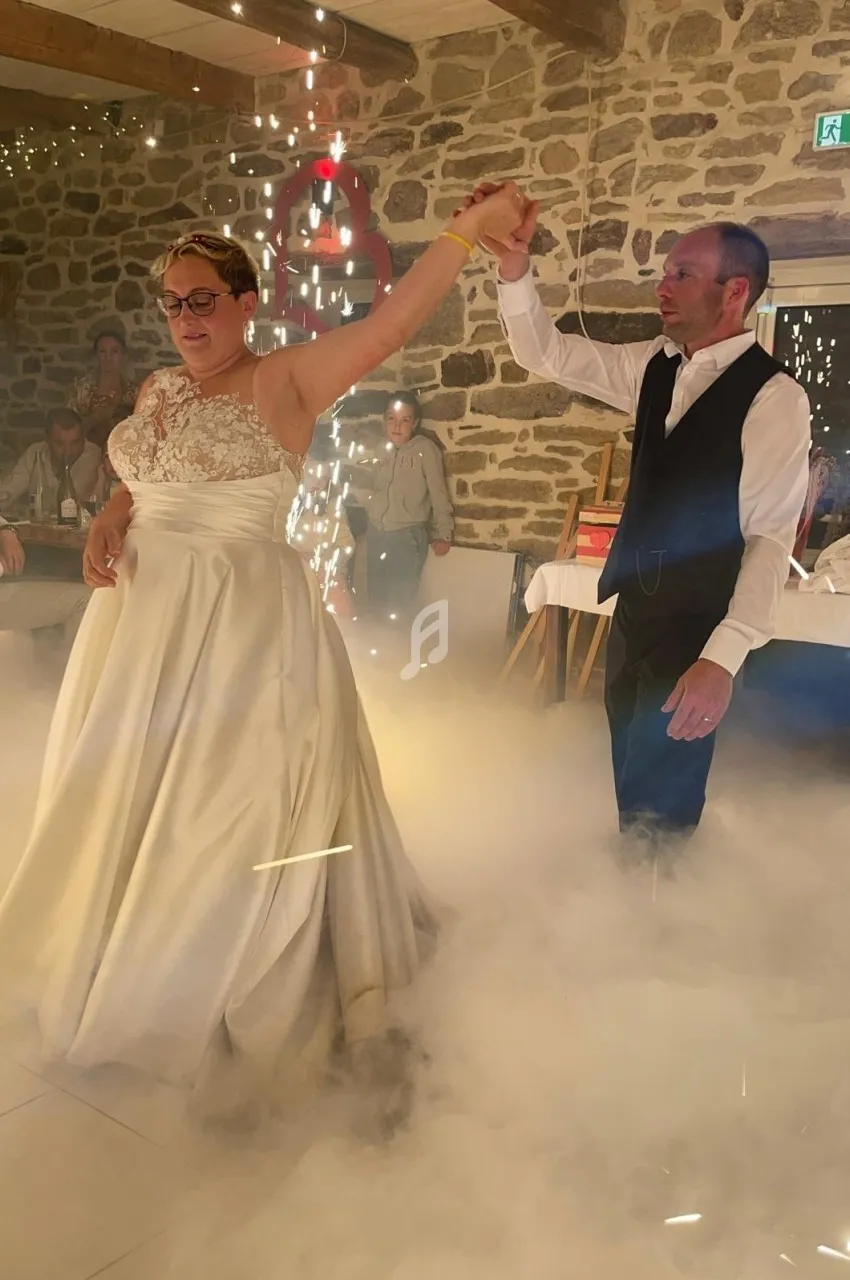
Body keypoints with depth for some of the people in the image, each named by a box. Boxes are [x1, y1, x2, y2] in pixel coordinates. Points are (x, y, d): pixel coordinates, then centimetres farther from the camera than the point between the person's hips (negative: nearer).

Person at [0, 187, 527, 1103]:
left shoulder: (285, 382, -9)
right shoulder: (158, 391, 10)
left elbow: (391, 323, -21)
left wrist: (468, 228, -31)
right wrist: (111, 520, 0)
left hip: (244, 624, -7)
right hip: (143, 620, 7)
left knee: (234, 810, 2)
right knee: (124, 800, 18)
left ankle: (245, 1009, 25)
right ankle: (125, 988, 42)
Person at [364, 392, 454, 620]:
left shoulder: (425, 449, -8)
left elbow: (438, 493, -5)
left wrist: (443, 533, -5)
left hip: (407, 536, -5)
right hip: (376, 534, 5)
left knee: (400, 603, -4)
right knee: (376, 600, 11)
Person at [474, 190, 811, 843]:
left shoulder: (774, 397, -18)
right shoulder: (656, 367, 4)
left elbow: (773, 537, -22)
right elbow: (545, 354, 3)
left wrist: (724, 659, -29)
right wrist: (515, 267, -14)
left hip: (699, 627, -7)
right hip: (634, 610, 7)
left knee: (663, 795, 5)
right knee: (633, 773, 20)